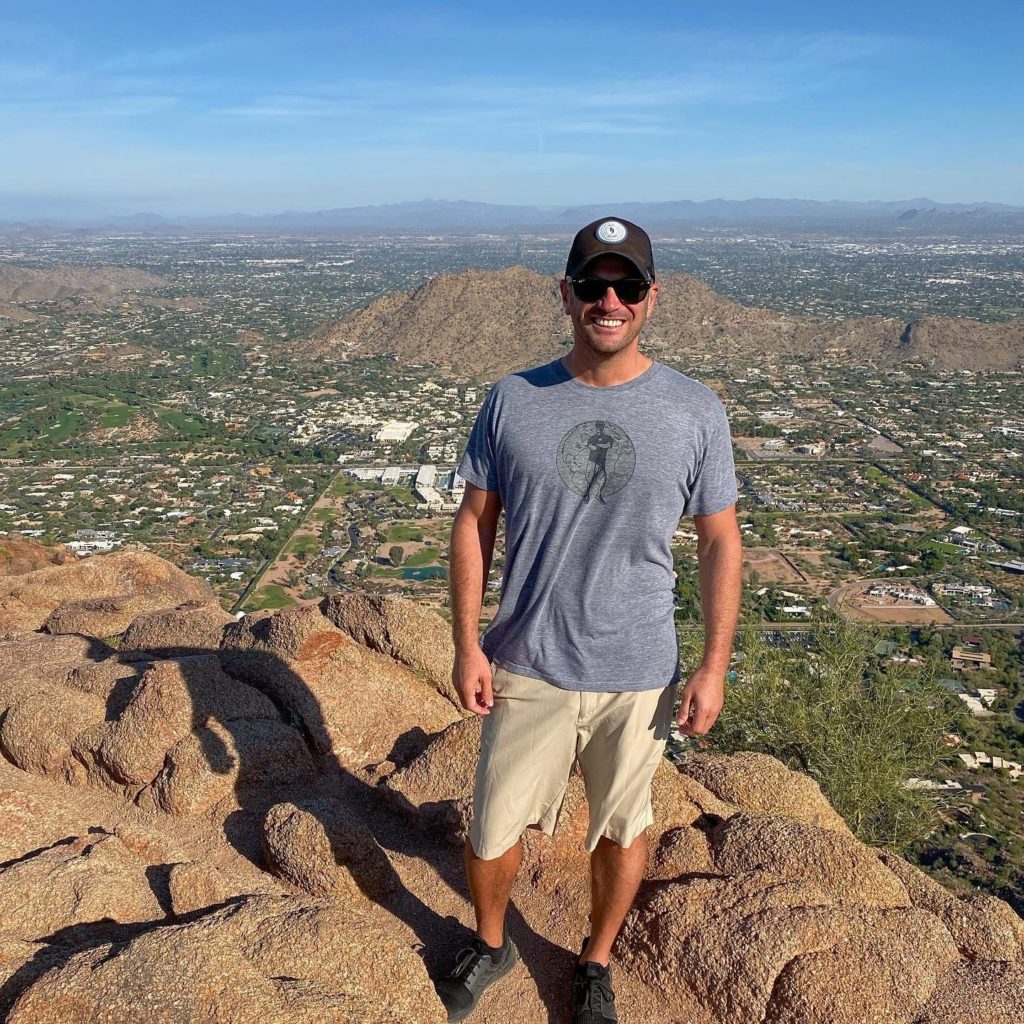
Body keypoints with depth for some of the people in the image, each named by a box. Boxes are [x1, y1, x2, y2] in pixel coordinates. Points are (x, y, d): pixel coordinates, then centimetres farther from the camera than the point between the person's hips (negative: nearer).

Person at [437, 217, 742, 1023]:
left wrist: (715, 666, -3)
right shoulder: (514, 401, -5)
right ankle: (490, 946, 46)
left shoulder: (696, 412, -6)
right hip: (527, 668, 1)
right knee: (493, 829, 14)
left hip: (639, 675, 0)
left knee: (621, 832, 19)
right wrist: (467, 644, -3)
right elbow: (474, 523, 0)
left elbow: (720, 541, 0)